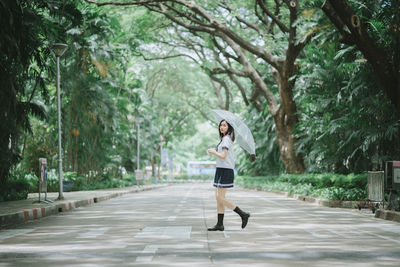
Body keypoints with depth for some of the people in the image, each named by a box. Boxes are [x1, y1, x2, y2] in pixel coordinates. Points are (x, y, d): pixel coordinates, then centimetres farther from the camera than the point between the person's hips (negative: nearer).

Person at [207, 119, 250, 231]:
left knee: (220, 197, -11)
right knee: (218, 198, 7)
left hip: (225, 170, -10)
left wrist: (212, 151, -7)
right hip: (221, 170, 10)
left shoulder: (226, 139, -12)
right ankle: (220, 224, 8)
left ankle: (243, 214, -6)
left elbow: (223, 156, -20)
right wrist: (215, 151, 10)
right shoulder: (225, 139, 18)